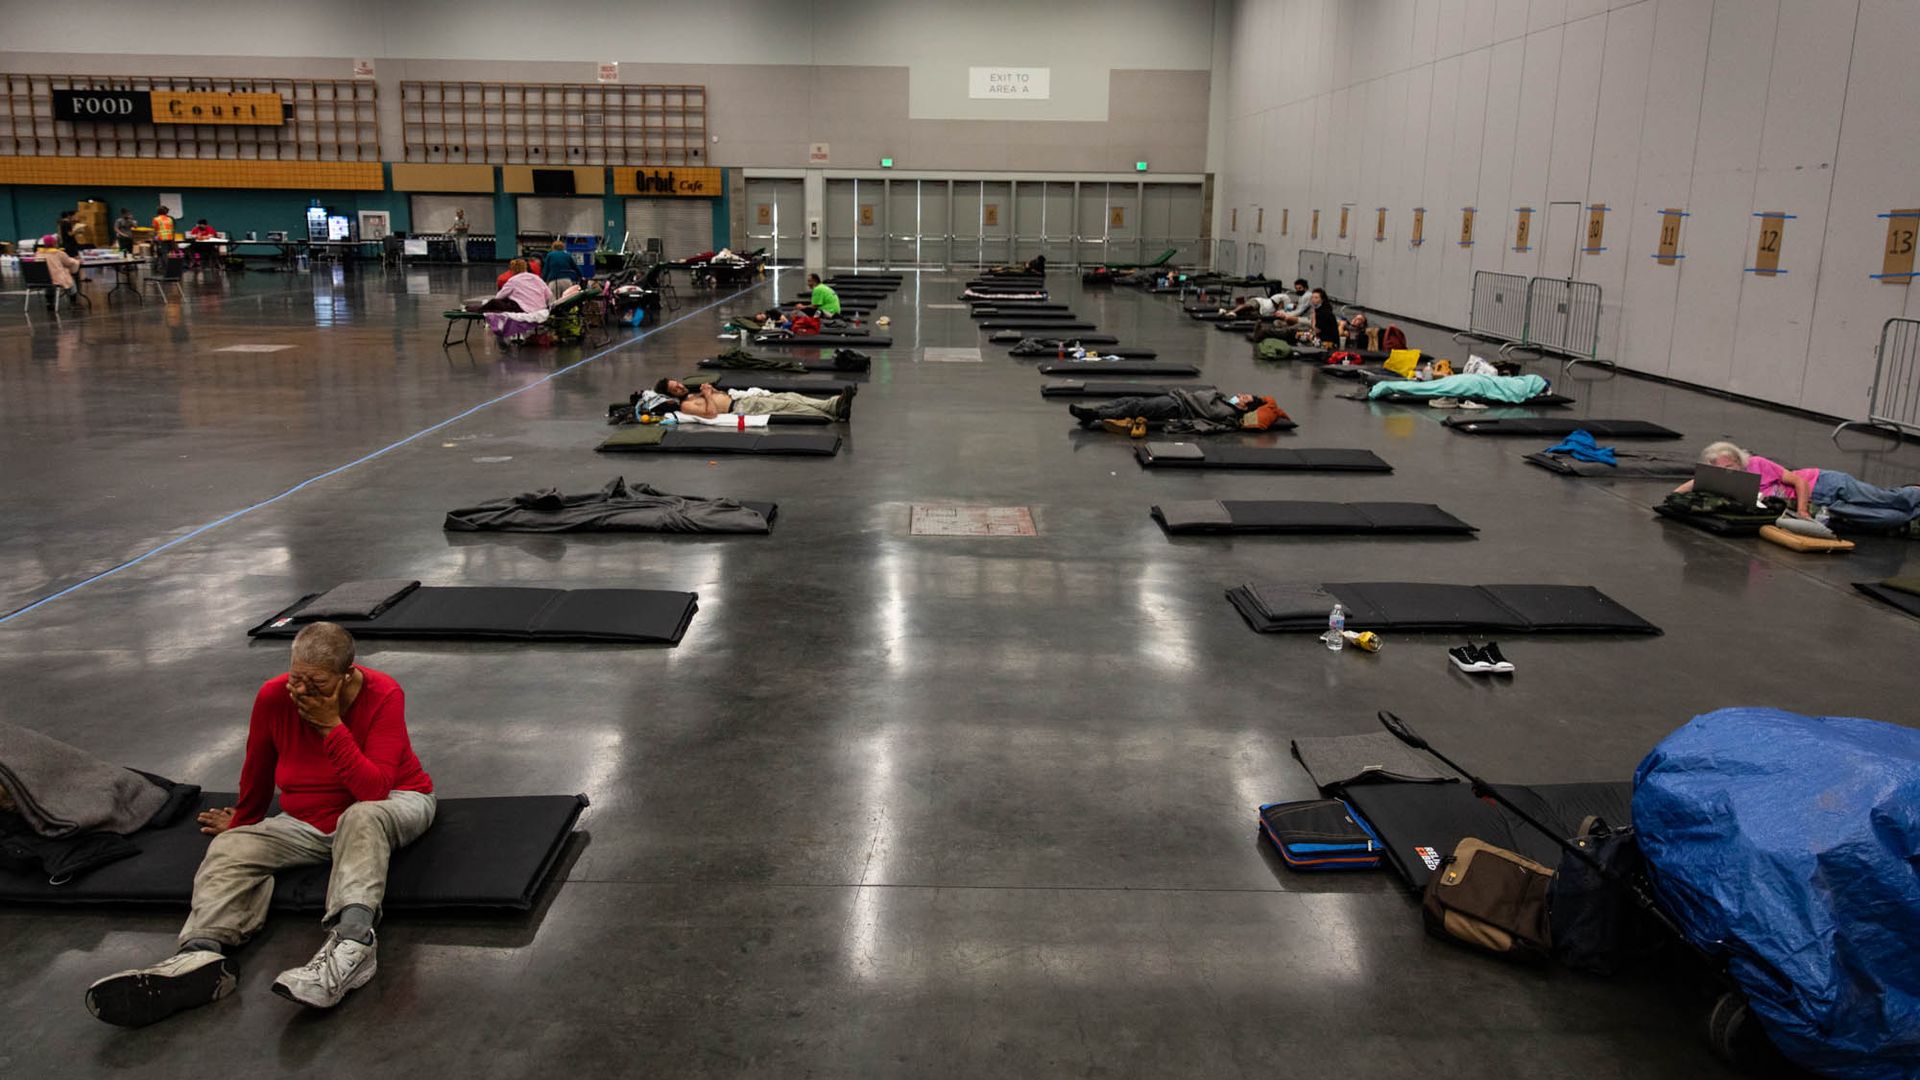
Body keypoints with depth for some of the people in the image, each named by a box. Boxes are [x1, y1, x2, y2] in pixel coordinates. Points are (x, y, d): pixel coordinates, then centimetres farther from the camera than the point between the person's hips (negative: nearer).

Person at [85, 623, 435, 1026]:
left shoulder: (383, 695, -22)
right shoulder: (274, 696, -11)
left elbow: (373, 792, -30)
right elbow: (257, 772, 8)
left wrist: (332, 726, -33)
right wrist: (242, 820, 23)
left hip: (393, 803, -5)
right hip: (309, 823, 5)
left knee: (361, 817, -39)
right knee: (231, 848, -16)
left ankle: (350, 941, -59)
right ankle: (202, 955, -41)